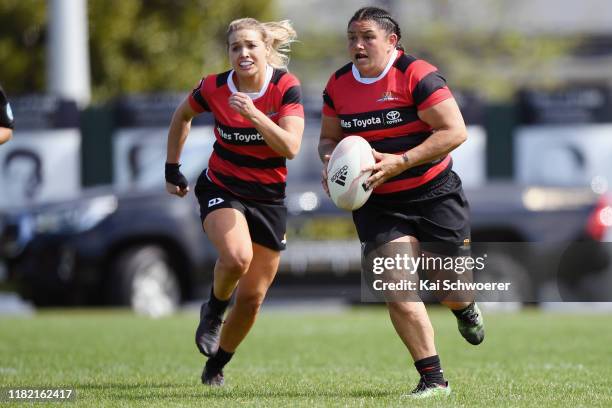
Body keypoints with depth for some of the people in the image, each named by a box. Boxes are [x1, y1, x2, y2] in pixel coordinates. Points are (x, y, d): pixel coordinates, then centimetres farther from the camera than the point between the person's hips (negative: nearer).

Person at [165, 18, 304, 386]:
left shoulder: (286, 87, -14)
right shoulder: (214, 88, -11)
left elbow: (290, 148, -25)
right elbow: (182, 116, 11)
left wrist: (253, 114, -35)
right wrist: (172, 169, 13)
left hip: (269, 199, 1)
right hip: (222, 189, -1)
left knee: (252, 297, 2)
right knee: (237, 256, -32)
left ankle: (216, 365, 24)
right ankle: (213, 311, -1)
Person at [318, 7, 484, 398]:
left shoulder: (417, 75, -16)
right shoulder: (338, 85, 1)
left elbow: (454, 131, -20)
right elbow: (329, 138, 15)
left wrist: (399, 163, -26)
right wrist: (331, 163, -10)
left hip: (434, 194, -3)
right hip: (377, 203, 3)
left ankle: (465, 309, 46)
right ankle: (433, 379, -7)